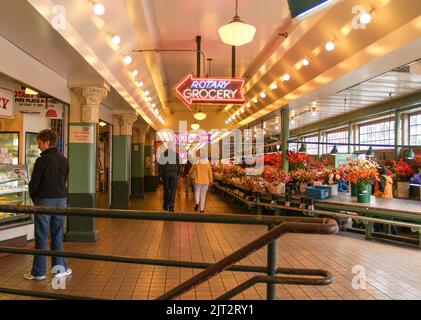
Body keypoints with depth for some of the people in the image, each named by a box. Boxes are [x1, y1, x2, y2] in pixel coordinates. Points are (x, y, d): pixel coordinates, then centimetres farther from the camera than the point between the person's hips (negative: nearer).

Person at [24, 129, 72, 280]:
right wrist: (59, 195, 13)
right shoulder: (64, 160, 6)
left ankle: (38, 272, 14)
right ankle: (60, 268, 19)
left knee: (41, 237, 4)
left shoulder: (42, 160, -13)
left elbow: (34, 183, -9)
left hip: (44, 200, -5)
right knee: (57, 235, 14)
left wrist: (34, 199, 7)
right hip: (61, 200, 5)